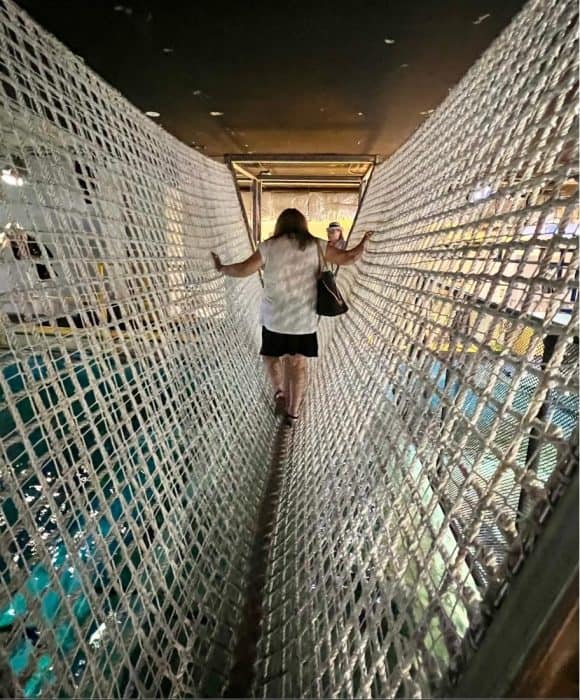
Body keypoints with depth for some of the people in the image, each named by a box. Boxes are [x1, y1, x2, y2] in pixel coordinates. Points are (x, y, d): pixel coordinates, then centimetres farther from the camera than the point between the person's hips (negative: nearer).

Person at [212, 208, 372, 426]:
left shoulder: (270, 246, -3)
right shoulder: (316, 246, 2)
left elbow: (244, 269, -6)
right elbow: (348, 258, 1)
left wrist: (221, 268, 12)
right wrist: (364, 241, 20)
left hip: (275, 316, -2)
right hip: (305, 317, 2)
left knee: (270, 355, 21)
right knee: (297, 362, 12)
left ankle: (280, 391, 2)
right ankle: (293, 412, 17)